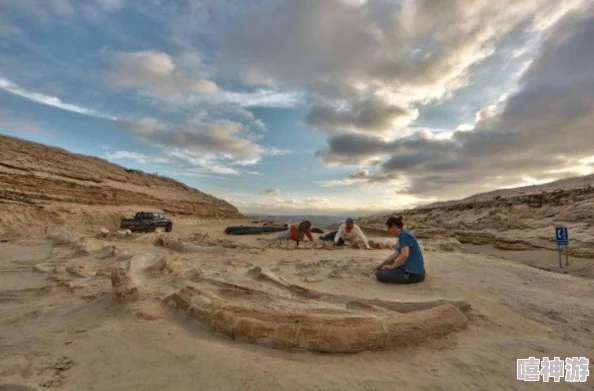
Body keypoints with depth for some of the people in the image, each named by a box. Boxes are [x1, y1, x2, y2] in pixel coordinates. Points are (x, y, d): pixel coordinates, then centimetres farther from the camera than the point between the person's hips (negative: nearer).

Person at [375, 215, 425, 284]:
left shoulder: (404, 235, -19)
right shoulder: (403, 235, 12)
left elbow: (404, 255, -30)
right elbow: (396, 253, 19)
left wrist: (391, 266, -16)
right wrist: (382, 264, 19)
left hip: (414, 273, -10)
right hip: (411, 268, 10)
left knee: (380, 274, -18)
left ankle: (408, 277, -7)